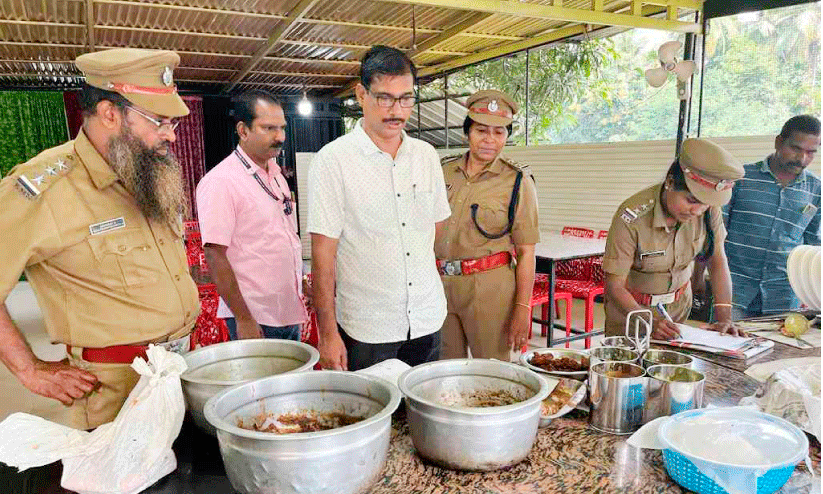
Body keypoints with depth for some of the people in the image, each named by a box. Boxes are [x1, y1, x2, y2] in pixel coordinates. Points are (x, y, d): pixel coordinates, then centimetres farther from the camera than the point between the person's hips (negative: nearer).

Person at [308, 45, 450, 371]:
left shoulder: (427, 156, 6)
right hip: (366, 330, -4)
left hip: (428, 321, 5)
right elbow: (323, 255, -12)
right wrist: (328, 333, -13)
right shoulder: (333, 160, -10)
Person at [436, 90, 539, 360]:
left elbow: (526, 253, -6)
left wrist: (522, 309, -10)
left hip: (489, 288, -3)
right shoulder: (443, 171, 7)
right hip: (439, 284, 4)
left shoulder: (517, 181, -4)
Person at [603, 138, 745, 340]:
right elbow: (615, 286, -24)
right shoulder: (632, 218, -29)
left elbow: (718, 262, -5)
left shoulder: (709, 209, -16)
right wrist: (650, 323, -36)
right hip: (629, 307, -4)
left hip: (679, 304, 4)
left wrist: (725, 317, -15)